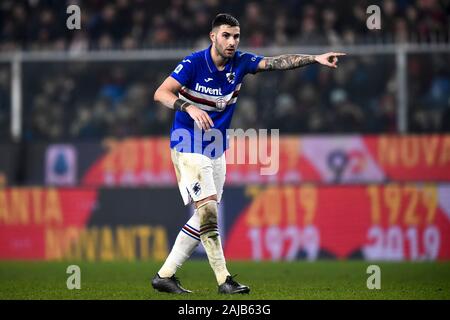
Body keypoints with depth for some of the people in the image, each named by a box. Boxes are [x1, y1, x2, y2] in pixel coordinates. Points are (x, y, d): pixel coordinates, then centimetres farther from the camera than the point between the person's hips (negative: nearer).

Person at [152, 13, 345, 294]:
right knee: (208, 211, -15)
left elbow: (276, 62, -13)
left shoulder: (240, 62, -2)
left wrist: (315, 59, -26)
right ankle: (224, 280, -12)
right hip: (189, 147, -7)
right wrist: (189, 107, -39)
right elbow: (161, 93, -22)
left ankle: (165, 275, 13)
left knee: (205, 217, 7)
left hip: (217, 151, 7)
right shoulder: (194, 63, -16)